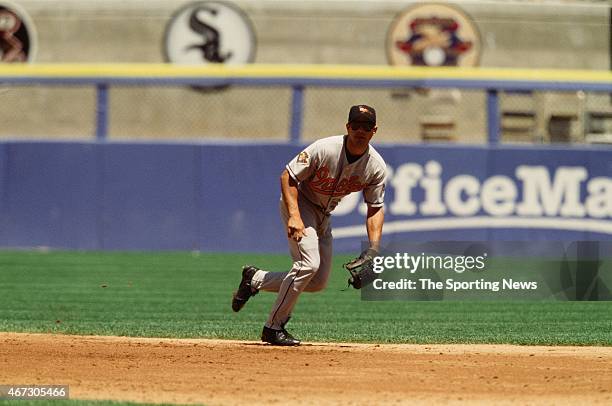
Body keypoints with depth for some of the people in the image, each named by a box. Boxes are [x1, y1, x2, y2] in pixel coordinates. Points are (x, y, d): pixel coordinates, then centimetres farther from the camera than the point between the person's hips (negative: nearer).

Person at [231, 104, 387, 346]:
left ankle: (255, 279, 23)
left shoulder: (376, 167, -12)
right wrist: (294, 216, -33)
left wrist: (373, 249, -16)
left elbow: (375, 208, -4)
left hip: (324, 215, 7)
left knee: (318, 282, 6)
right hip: (299, 203, -7)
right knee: (309, 263, -25)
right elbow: (288, 176, -21)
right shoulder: (324, 149, -27)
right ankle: (273, 328, -16)